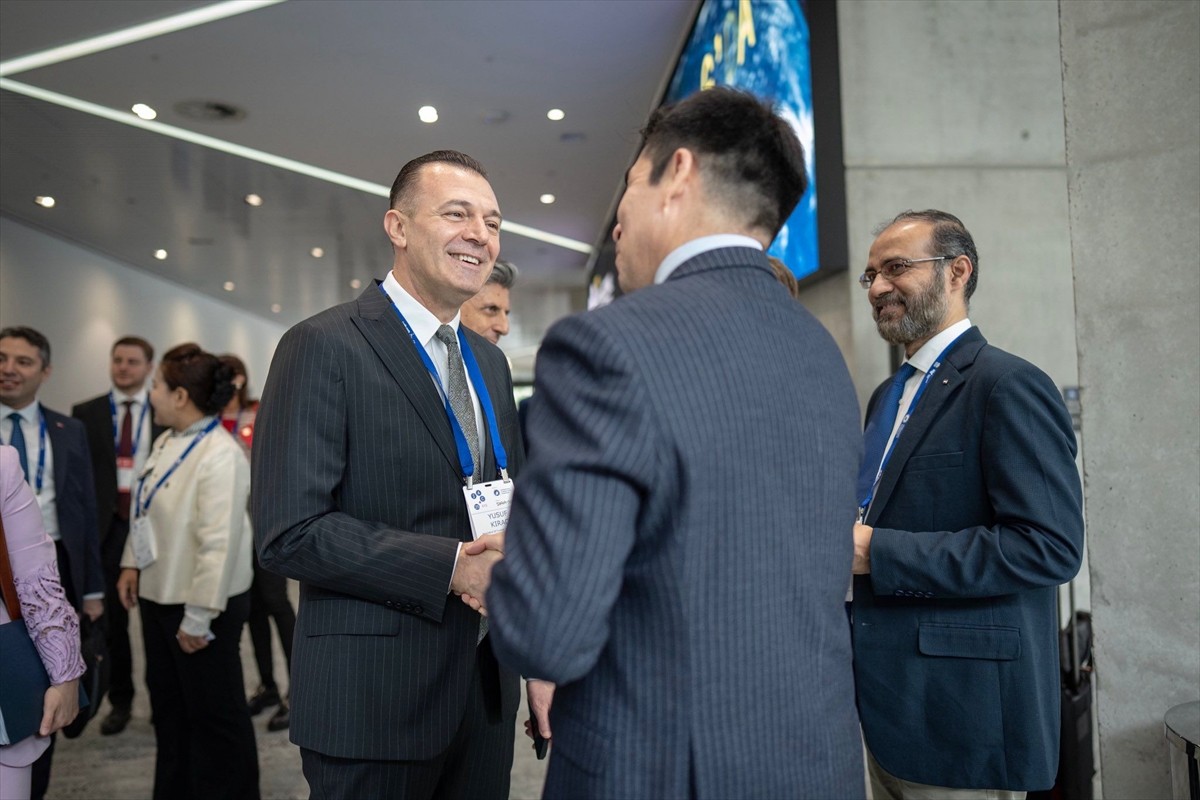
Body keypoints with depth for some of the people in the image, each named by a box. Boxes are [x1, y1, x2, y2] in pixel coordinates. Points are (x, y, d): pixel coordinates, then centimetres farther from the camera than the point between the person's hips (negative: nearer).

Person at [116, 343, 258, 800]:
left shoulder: (219, 456, -24)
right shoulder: (166, 443, 5)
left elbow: (219, 543, -26)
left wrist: (198, 617, -23)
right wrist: (132, 564, 8)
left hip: (199, 605, -9)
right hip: (158, 592, 9)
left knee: (213, 713, 8)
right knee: (168, 704, 22)